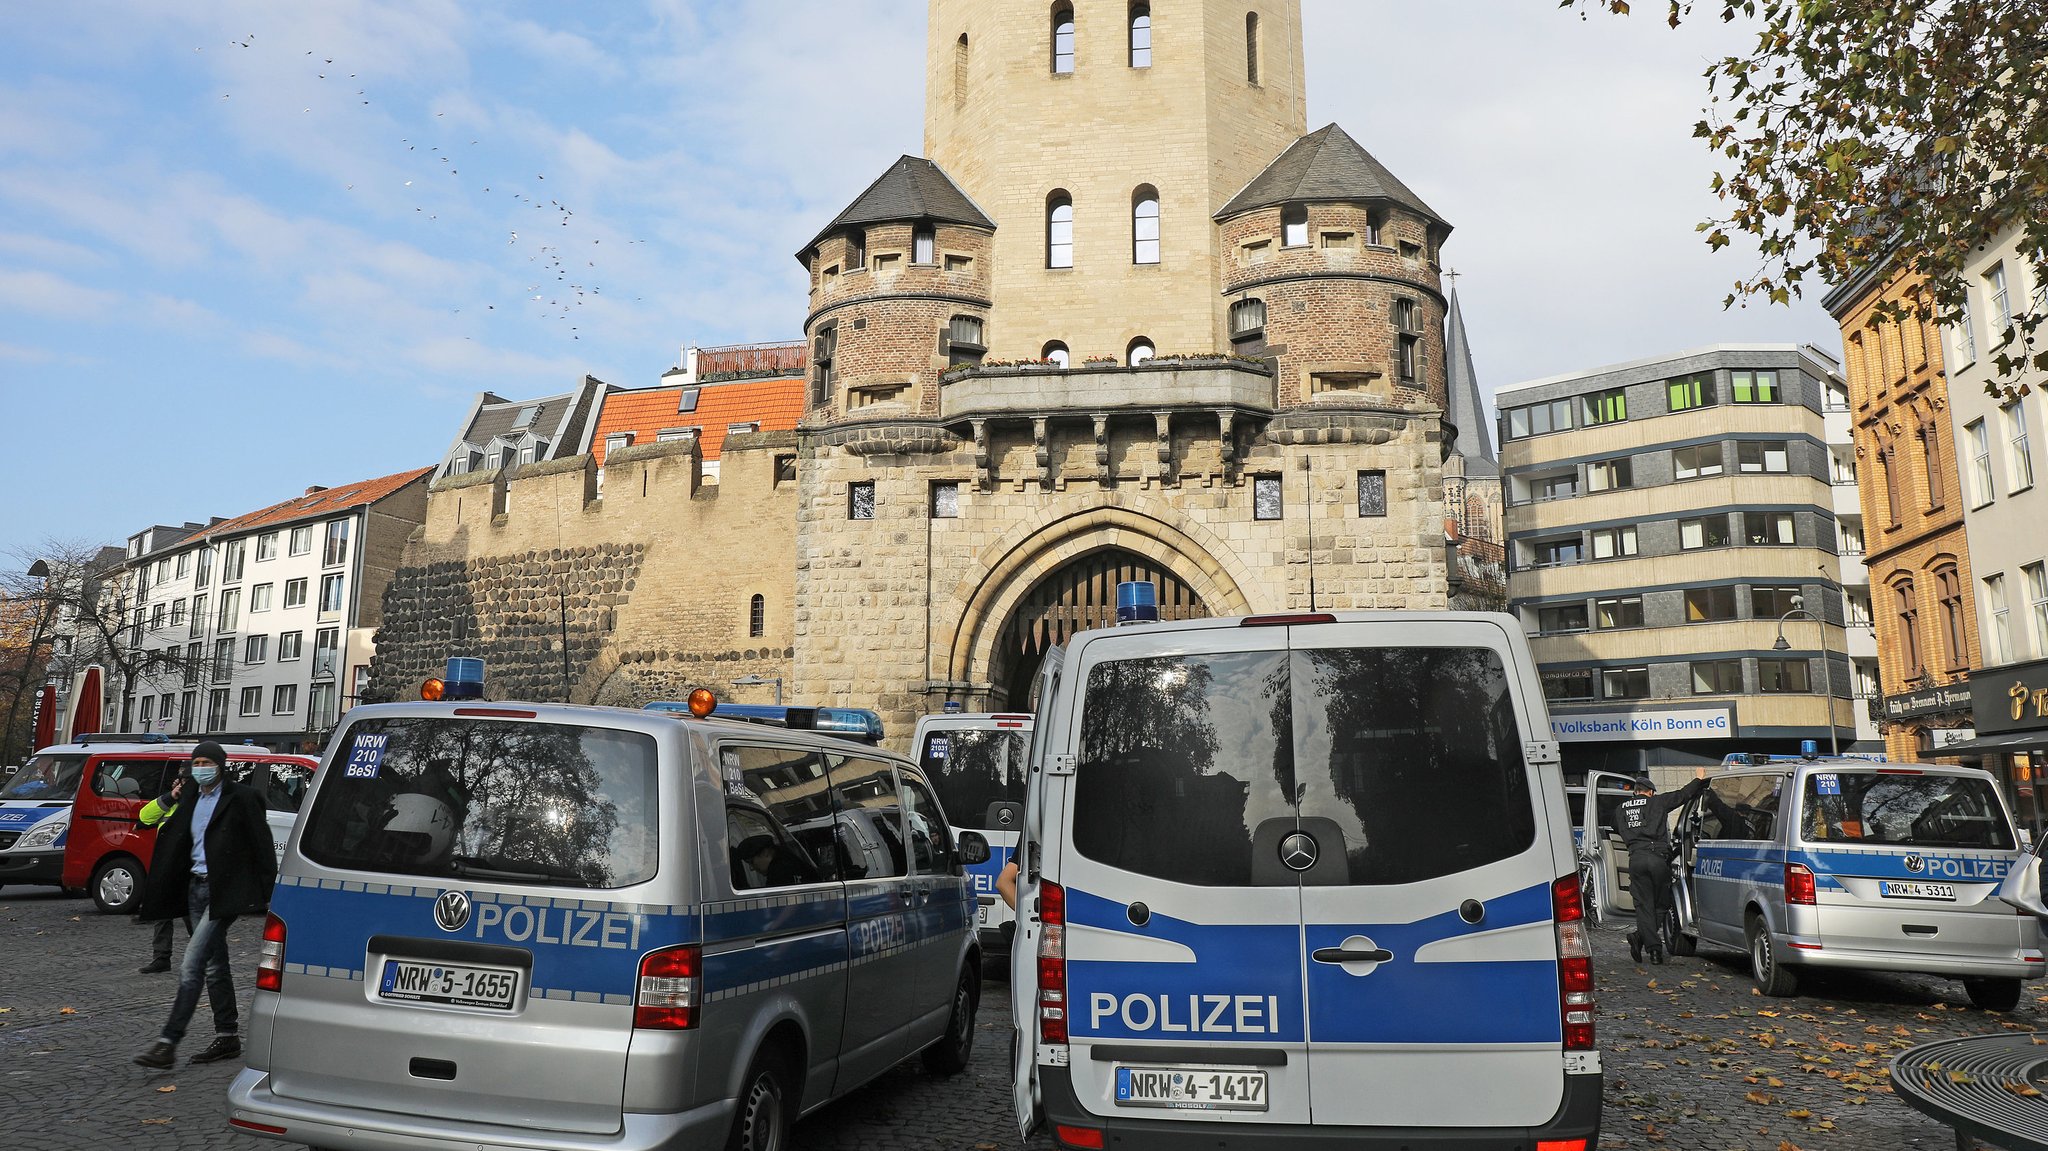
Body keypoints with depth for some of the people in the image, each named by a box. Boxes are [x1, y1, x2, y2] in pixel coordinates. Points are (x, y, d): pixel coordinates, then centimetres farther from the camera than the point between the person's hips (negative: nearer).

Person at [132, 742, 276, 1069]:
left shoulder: (241, 798, -7)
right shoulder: (191, 801, 14)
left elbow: (261, 846, -9)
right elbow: (173, 844, 15)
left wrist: (268, 892, -13)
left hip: (223, 891, -8)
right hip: (195, 887, 8)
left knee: (191, 967, -11)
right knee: (214, 966, 12)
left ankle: (168, 1043, -9)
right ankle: (228, 1037, 20)